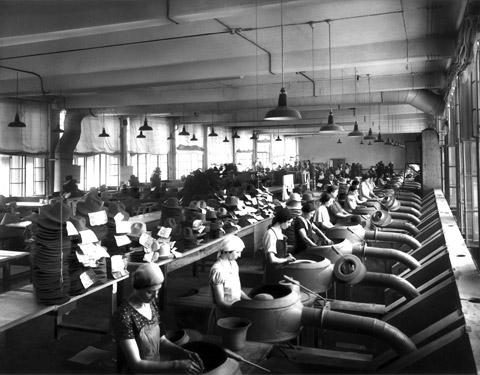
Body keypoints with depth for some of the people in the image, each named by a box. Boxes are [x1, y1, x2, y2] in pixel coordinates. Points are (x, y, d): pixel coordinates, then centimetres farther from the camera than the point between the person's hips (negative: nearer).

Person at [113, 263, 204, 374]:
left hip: (157, 366, 6)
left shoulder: (151, 304, 1)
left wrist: (185, 353, -6)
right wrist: (176, 366, -27)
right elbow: (135, 364, -22)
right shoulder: (124, 316, -21)